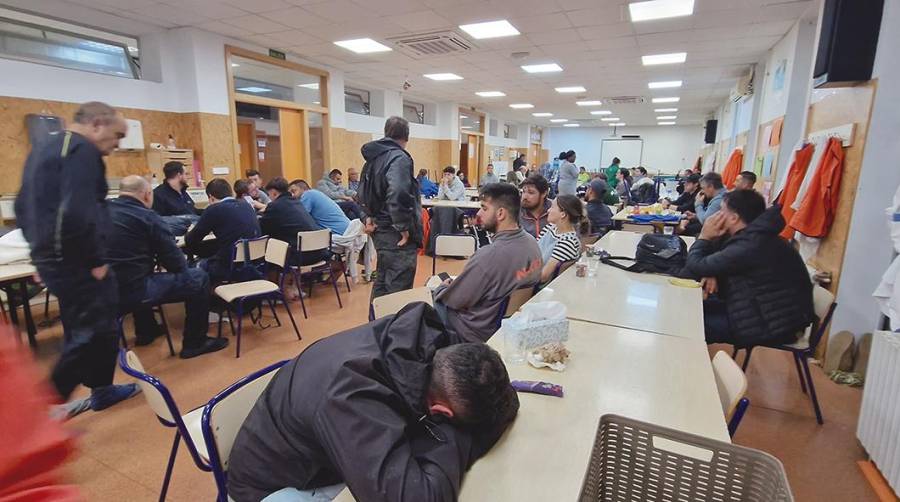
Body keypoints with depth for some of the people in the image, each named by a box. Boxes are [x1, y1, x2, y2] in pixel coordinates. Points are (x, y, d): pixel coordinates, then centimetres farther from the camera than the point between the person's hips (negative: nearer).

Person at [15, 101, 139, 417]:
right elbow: (76, 214, -29)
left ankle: (101, 390, 32)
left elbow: (23, 207, 23)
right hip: (75, 261, -10)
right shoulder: (82, 150, -16)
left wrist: (42, 249, 23)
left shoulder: (42, 150, 17)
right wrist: (96, 260, -19)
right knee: (94, 332, 0)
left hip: (52, 258, 10)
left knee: (82, 329, 19)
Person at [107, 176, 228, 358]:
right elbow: (176, 263, -7)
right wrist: (181, 263, 15)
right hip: (133, 292, -8)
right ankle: (194, 342, 11)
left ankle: (146, 331, 48)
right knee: (198, 278, 4)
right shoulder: (147, 217, -9)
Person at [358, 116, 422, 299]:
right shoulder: (399, 158, -16)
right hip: (396, 235, -9)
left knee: (382, 283, 21)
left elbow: (364, 193, 21)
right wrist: (404, 228, -22)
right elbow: (398, 195, -31)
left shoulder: (373, 157, 12)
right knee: (398, 288, -2)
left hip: (379, 230, 9)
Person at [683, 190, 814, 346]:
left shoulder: (751, 246, -28)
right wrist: (712, 273, -9)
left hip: (772, 326, -9)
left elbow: (695, 266, -24)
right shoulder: (755, 236, 4)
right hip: (768, 310, 9)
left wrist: (704, 237, -7)